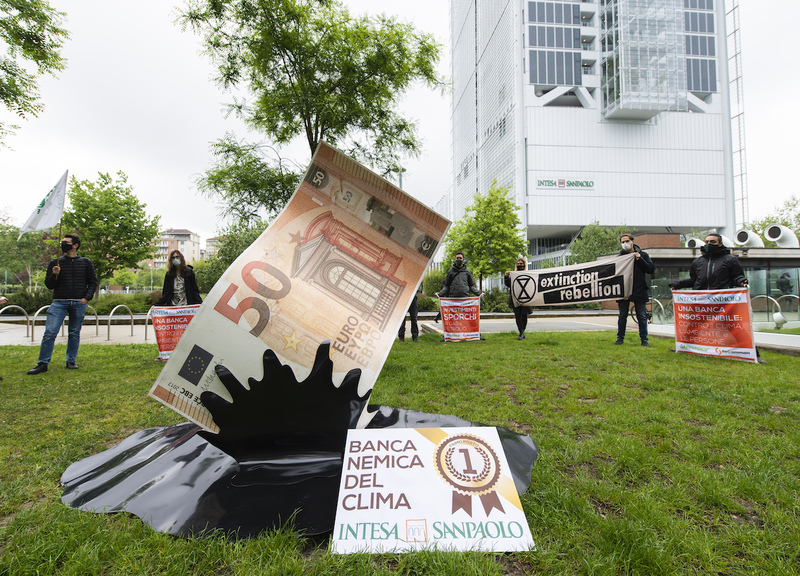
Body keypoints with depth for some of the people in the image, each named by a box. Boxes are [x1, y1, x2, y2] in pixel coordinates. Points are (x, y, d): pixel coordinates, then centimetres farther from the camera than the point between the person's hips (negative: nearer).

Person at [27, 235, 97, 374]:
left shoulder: (86, 263, 9)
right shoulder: (55, 263, 11)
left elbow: (93, 282, 9)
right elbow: (49, 285, 10)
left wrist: (87, 297, -5)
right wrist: (54, 275, -10)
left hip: (79, 303, 0)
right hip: (59, 302, 1)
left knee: (74, 334, 5)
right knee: (50, 332, -7)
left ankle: (71, 361, 15)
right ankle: (43, 363, 0)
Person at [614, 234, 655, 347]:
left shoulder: (643, 255, 6)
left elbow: (651, 269, -2)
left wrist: (639, 259, -11)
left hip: (639, 291, 0)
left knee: (642, 316, 4)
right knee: (622, 316, 7)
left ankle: (644, 340, 12)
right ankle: (620, 338, 17)